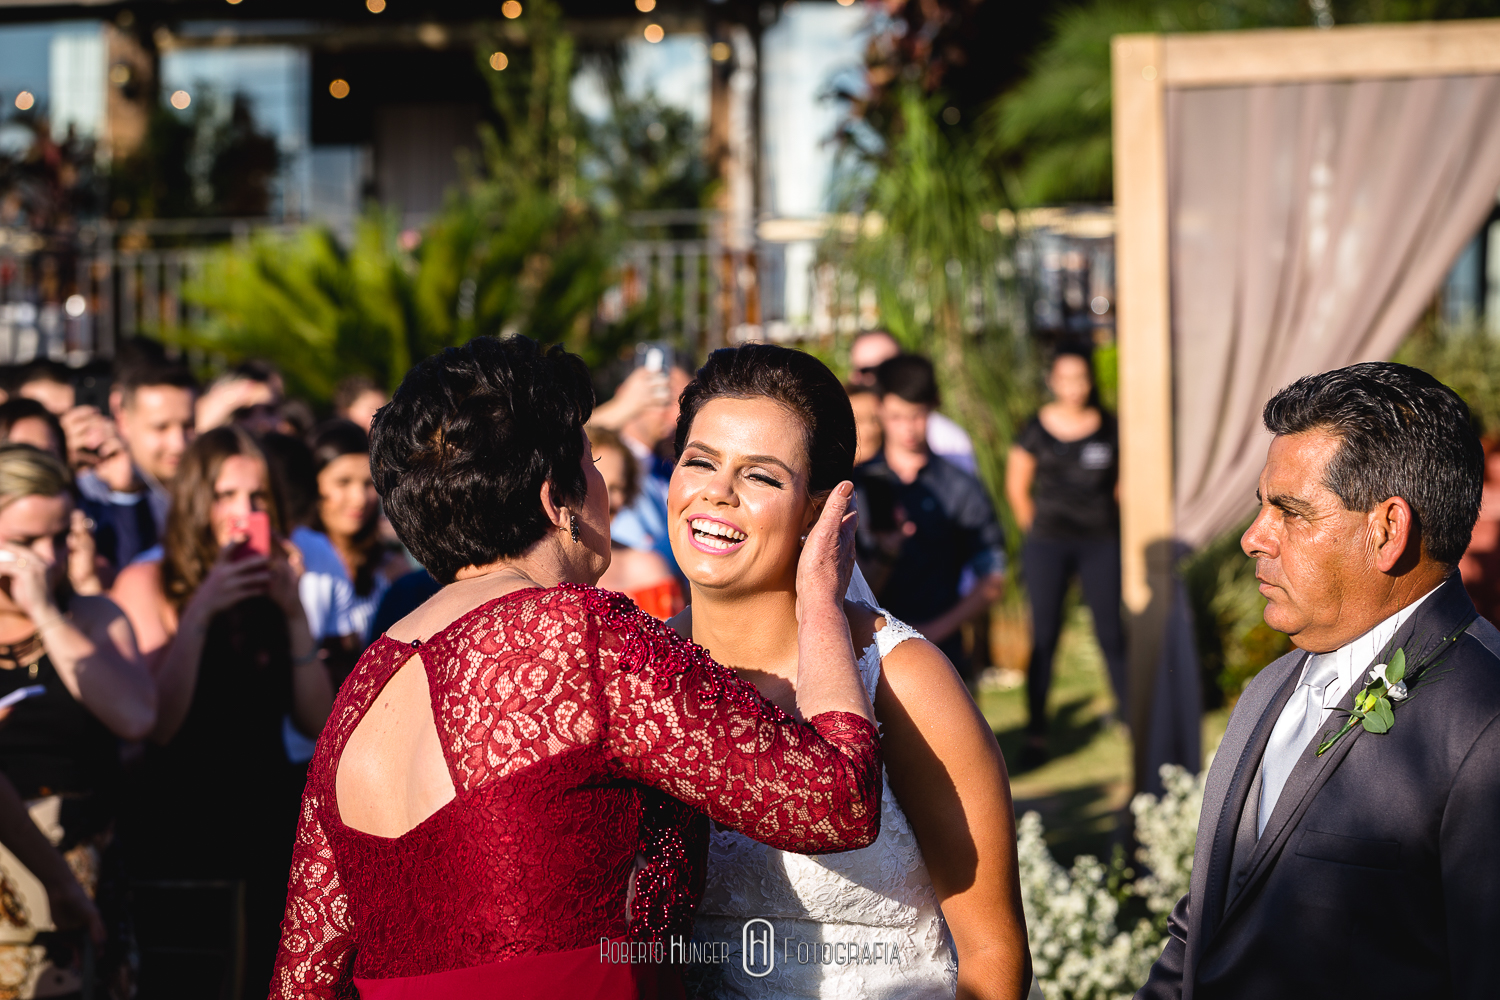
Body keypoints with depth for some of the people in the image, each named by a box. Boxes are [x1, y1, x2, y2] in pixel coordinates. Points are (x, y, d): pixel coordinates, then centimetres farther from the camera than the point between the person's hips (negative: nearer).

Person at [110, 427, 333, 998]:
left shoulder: (271, 585, 8)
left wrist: (295, 611, -9)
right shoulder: (146, 583, -3)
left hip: (267, 819, 4)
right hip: (177, 831, -4)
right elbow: (155, 726, -14)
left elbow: (318, 722, 0)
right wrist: (199, 611, -18)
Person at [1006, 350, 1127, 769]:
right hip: (1048, 545, 0)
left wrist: (1114, 523, 10)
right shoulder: (1036, 430, 1)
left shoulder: (1109, 428, 2)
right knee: (1044, 637, 0)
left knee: (1111, 634, -2)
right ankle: (1036, 734, 6)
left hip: (1101, 544, 0)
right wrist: (1036, 529, 8)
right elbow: (1016, 486, 10)